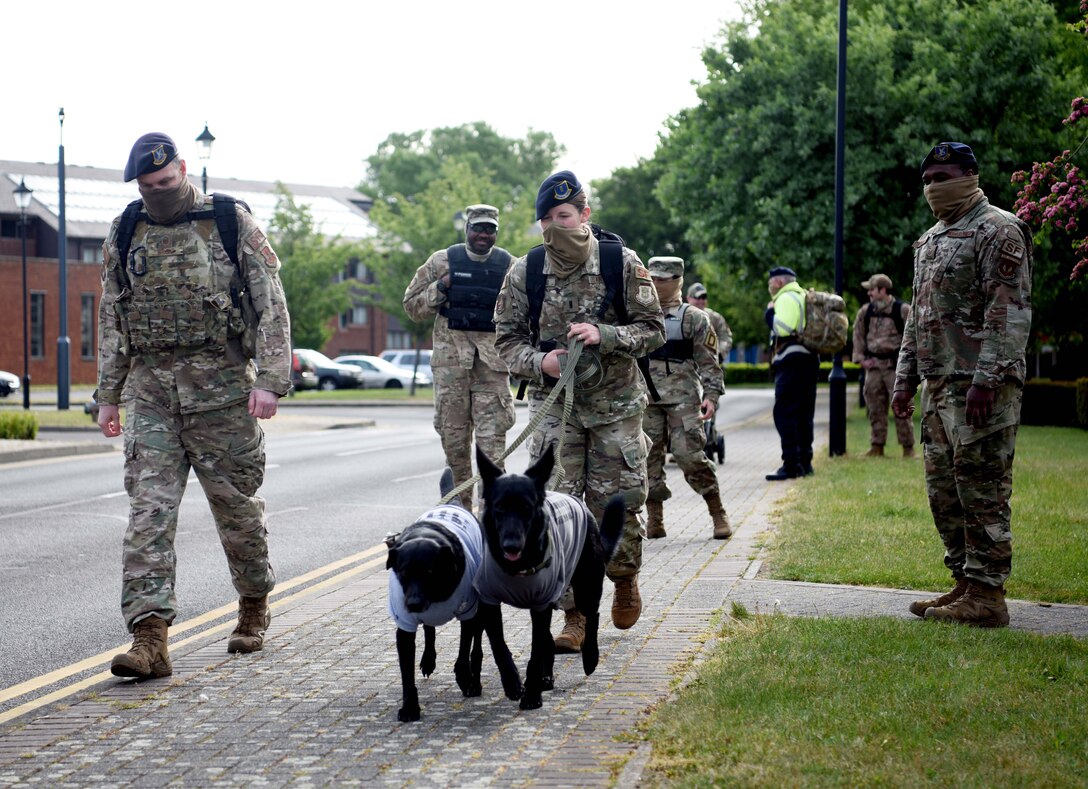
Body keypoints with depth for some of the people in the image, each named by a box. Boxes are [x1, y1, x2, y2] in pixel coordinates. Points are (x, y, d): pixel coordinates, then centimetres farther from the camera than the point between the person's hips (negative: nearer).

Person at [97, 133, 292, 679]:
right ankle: (149, 637, -13)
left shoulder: (232, 224, -1)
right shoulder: (124, 235, 9)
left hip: (221, 387, -2)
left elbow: (272, 305, -4)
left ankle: (254, 607, 29)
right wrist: (108, 396, 11)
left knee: (236, 502, 7)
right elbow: (111, 321, 15)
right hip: (149, 389, 2)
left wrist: (269, 380, -13)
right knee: (149, 507, -8)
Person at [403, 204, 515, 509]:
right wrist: (440, 288, -6)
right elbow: (412, 306, 9)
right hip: (451, 358, 1)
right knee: (453, 433, 4)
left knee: (492, 437, -8)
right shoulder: (442, 261, 6)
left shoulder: (509, 266, 8)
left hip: (493, 358, -1)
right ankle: (460, 507, 14)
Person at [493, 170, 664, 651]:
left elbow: (653, 330, -3)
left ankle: (625, 578, 33)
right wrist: (540, 363, -17)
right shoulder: (524, 273, -2)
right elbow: (508, 339, 3)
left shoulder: (622, 264, -6)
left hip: (616, 404, -1)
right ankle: (574, 617, 2)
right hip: (553, 404, 1)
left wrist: (603, 336, -19)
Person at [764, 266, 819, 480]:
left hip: (792, 360, -10)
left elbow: (782, 327, -20)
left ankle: (791, 464, -17)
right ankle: (805, 461, 14)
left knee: (784, 413, -11)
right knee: (803, 414, 13)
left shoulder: (786, 298, -7)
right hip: (809, 357, 10)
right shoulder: (804, 297, 24)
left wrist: (770, 312, -8)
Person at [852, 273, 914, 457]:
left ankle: (908, 447, 0)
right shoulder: (865, 311, 9)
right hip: (873, 366, 5)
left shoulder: (903, 310, -6)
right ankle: (877, 446, 15)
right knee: (875, 408, 8)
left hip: (896, 366, -5)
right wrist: (860, 358, 8)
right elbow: (858, 335, 17)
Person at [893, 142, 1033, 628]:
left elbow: (1010, 312, -16)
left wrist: (986, 380, -23)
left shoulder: (997, 231, -8)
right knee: (943, 489, 11)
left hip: (980, 385, -9)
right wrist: (905, 379, 20)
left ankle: (987, 597, -5)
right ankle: (964, 583, 20)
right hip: (938, 386, 9)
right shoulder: (930, 240, 21)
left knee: (982, 489, -8)